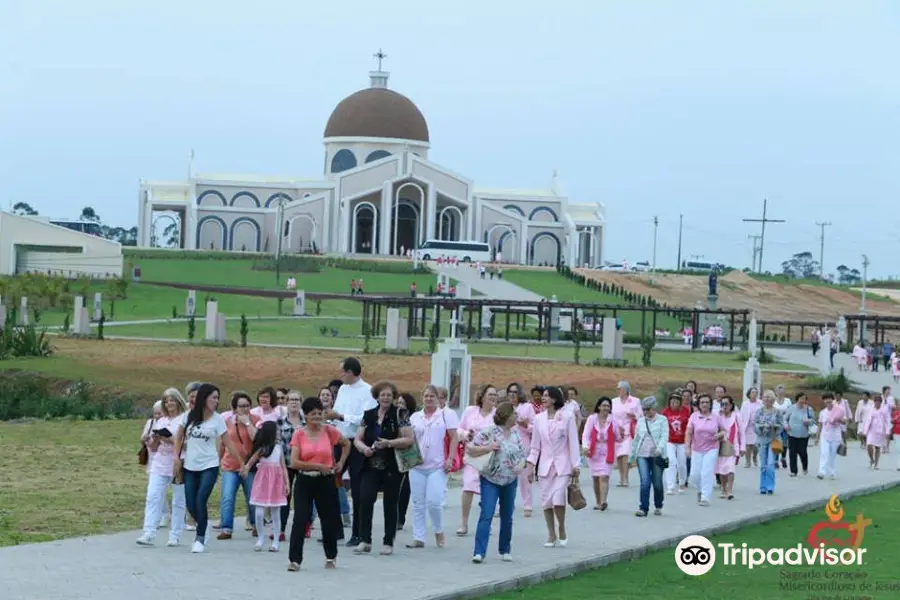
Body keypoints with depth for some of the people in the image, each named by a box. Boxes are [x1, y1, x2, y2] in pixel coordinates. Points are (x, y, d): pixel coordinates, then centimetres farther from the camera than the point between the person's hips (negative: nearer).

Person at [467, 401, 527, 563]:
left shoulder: (515, 433, 6)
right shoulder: (488, 433, -12)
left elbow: (522, 453, 14)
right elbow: (469, 449, -12)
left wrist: (521, 465, -7)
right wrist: (488, 448, -23)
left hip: (510, 481, 6)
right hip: (490, 480, -6)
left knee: (507, 517, 12)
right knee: (486, 515, -12)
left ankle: (505, 550, 24)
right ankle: (479, 552, -14)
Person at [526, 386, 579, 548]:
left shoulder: (567, 416, -3)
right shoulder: (539, 419, 8)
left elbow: (573, 442, -2)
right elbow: (535, 445, 12)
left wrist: (575, 466, -4)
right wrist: (530, 465, 7)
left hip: (562, 464, -4)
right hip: (545, 465, 4)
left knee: (558, 498, -16)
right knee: (546, 501, 3)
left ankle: (562, 531, 6)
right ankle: (551, 535, 15)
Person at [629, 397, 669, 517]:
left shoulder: (662, 420, 3)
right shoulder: (640, 421, 15)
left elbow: (664, 436, -8)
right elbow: (636, 439, 20)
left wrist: (659, 448, -25)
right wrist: (631, 457, 20)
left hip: (657, 456, -2)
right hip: (642, 456, 2)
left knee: (657, 483, 4)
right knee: (645, 481, -11)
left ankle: (658, 506, 23)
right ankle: (643, 508, -10)